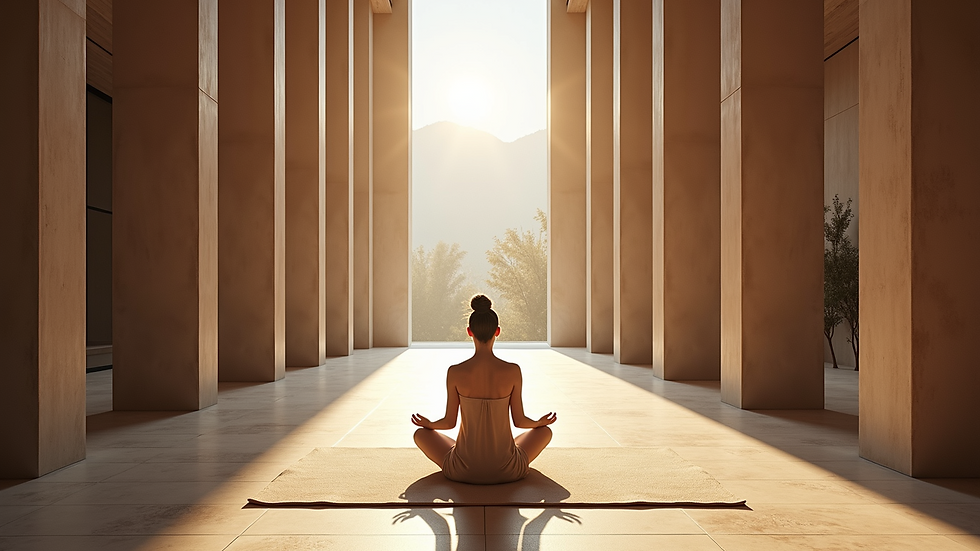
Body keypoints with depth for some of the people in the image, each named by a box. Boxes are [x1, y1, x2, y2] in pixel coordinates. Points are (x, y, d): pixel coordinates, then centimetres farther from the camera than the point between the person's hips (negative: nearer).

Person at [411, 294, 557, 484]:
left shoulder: (455, 372, -13)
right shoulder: (513, 371, -13)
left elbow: (449, 422, -3)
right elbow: (519, 421, -3)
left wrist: (428, 424, 20)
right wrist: (540, 422, 20)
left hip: (463, 470, -1)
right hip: (507, 470, 1)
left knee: (420, 433, 27)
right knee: (545, 431, 29)